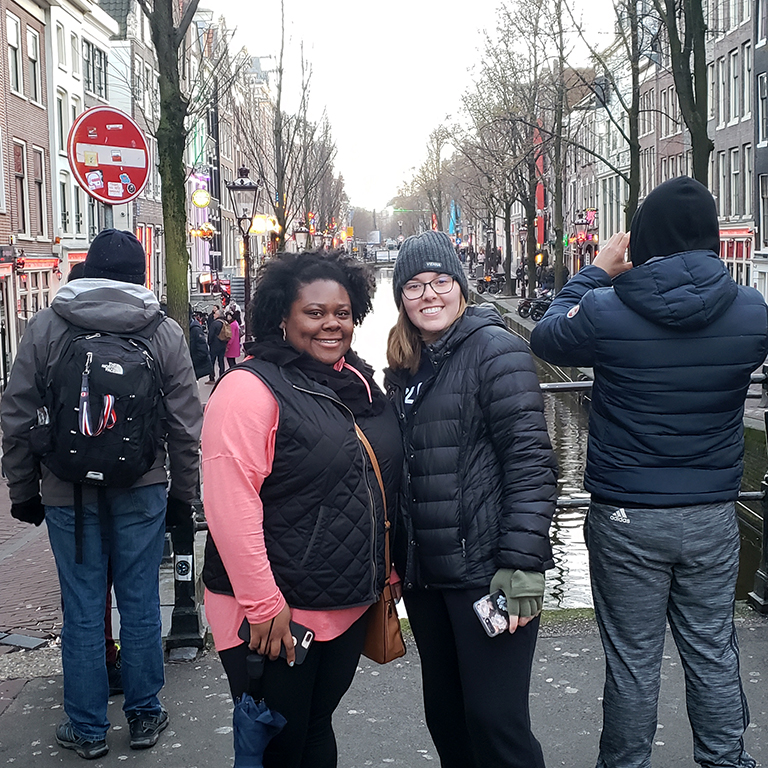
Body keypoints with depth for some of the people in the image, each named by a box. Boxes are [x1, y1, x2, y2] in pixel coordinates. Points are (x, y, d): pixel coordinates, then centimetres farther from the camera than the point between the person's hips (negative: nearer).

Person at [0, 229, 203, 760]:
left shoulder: (46, 326, -2)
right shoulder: (165, 333, -2)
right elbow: (186, 424, -1)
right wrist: (183, 492, 10)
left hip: (68, 492, 0)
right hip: (141, 493, 0)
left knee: (82, 609, 8)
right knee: (140, 604, 11)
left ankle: (87, 729, 19)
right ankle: (144, 716, 23)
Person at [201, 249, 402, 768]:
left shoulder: (359, 382, 9)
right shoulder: (252, 388, -15)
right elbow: (229, 503, -22)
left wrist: (385, 570, 17)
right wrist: (264, 605, -22)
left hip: (348, 606, 7)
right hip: (275, 616, -7)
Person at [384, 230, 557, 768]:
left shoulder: (494, 348, -9)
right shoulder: (404, 366, 13)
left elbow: (530, 459, -15)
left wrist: (523, 562, -22)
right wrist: (395, 562, 17)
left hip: (486, 571, -7)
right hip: (424, 572, 7)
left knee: (494, 721, -2)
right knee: (444, 715, 17)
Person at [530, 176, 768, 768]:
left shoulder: (605, 310, -15)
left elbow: (547, 338, 5)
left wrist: (596, 273, 13)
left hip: (626, 519, -2)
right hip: (714, 515, 3)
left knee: (633, 659, 10)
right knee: (714, 652, 16)